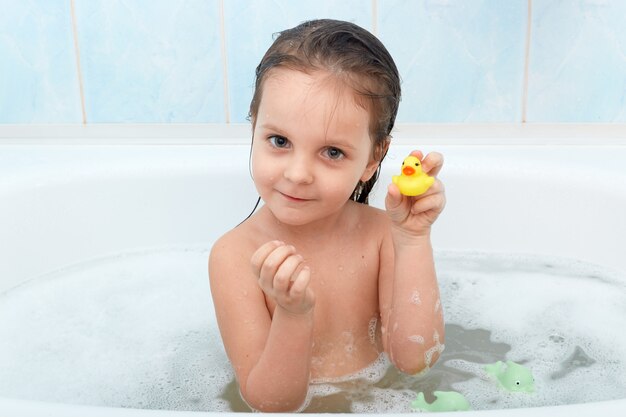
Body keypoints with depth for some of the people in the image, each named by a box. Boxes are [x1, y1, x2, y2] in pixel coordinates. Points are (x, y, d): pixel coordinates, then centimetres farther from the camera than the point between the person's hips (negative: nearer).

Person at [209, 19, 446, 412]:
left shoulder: (380, 233, -10)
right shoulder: (234, 255, -18)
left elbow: (415, 359, -17)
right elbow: (271, 402, -17)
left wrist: (412, 240, -24)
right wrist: (293, 316, -34)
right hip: (296, 407, -1)